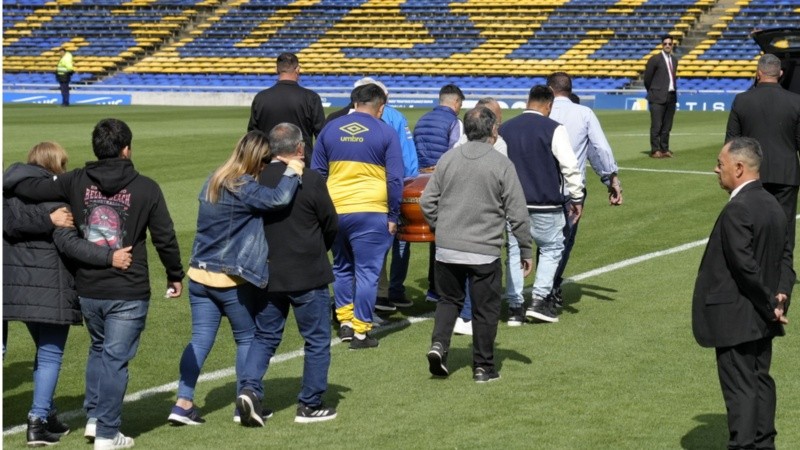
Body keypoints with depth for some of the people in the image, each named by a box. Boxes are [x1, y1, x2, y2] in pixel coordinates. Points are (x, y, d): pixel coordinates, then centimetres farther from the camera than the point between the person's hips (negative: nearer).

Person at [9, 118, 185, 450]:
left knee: (98, 349, 25)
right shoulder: (146, 188, -7)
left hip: (88, 290, 4)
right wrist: (175, 275, 13)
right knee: (115, 358, 2)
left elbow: (26, 189, -2)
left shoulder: (76, 182, -2)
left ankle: (94, 418, 26)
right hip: (128, 293, -3)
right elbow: (165, 237, -2)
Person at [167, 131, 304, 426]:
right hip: (231, 280, -7)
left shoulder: (213, 182, 8)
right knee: (247, 338, 10)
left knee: (200, 339, 7)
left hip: (199, 274, 7)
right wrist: (292, 172, -14)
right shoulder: (243, 188, -17)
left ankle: (183, 403, 0)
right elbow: (279, 199, -30)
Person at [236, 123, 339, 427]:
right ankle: (310, 405, 13)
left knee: (264, 337, 16)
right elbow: (331, 225, -3)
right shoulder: (311, 181, -14)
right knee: (317, 340, 9)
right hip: (308, 276, -4)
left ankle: (250, 388, -3)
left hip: (267, 274, 4)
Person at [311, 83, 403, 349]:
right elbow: (395, 180, -3)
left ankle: (344, 321, 23)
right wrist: (393, 216, 3)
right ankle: (360, 331, 4)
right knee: (367, 272, 3)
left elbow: (316, 173, 13)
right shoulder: (386, 133, -2)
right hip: (370, 211, -4)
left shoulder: (330, 129, 9)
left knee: (342, 268, 21)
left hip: (334, 211, 4)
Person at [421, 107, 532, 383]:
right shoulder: (502, 164, -7)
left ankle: (439, 344, -1)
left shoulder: (448, 159, 2)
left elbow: (427, 202, 4)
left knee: (449, 299, 20)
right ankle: (483, 367, 15)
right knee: (485, 309, 9)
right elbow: (517, 213, -6)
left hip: (447, 249, 3)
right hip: (484, 251, -3)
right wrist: (525, 249, 4)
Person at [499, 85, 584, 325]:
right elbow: (570, 166, -10)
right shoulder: (553, 129, -8)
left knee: (515, 251, 9)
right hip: (545, 204, -4)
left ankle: (514, 307, 7)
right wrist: (576, 198, 0)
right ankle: (540, 299, 3)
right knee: (551, 248, 12)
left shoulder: (504, 129, 7)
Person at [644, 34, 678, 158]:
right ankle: (655, 150, -2)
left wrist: (674, 90, 14)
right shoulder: (655, 59, -5)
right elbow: (647, 78, 0)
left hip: (671, 96, 6)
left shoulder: (674, 60, 14)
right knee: (656, 125, -6)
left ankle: (664, 149, 14)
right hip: (658, 97, -6)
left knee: (667, 126, 8)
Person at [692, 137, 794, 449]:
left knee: (740, 387, -4)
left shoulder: (736, 210, -21)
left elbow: (745, 266, -24)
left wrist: (769, 304, -14)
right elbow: (785, 255, 10)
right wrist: (781, 294, -1)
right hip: (761, 318, 9)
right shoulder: (772, 205, 8)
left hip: (736, 318, -9)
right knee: (760, 379, 18)